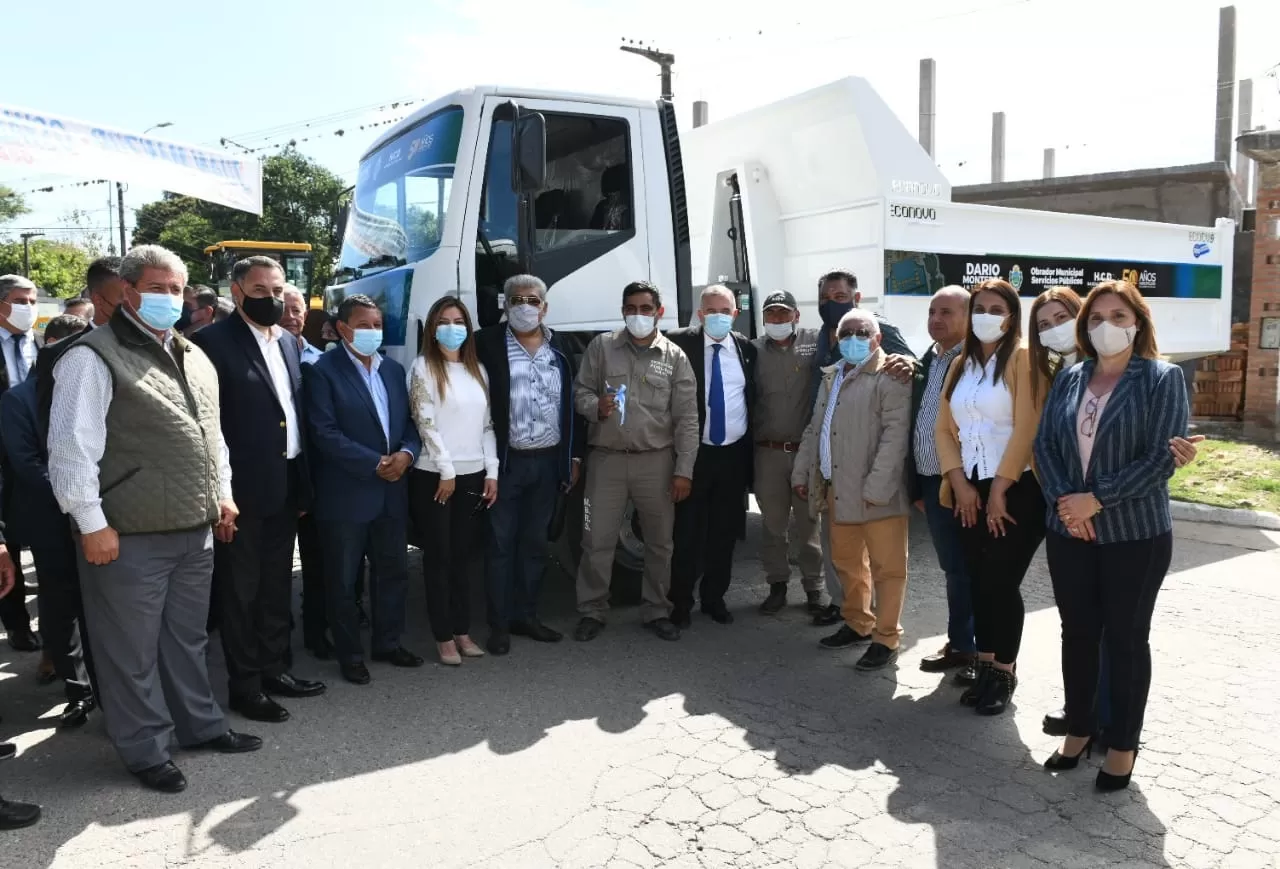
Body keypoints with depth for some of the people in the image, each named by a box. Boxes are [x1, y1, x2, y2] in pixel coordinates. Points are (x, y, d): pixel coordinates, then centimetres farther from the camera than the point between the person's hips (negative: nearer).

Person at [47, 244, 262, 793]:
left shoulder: (194, 358, 13)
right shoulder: (94, 358, -11)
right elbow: (71, 447, -14)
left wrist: (222, 494, 15)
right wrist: (92, 523, -16)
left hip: (194, 530, 7)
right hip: (130, 538, -7)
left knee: (187, 638, 20)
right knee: (132, 650, 7)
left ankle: (200, 725, 35)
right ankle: (145, 751, 22)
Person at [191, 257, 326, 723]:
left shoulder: (288, 341, 11)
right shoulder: (213, 341, -10)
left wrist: (303, 480, 10)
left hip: (286, 484, 7)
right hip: (243, 487, -7)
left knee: (277, 585, 16)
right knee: (240, 589, 6)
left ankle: (273, 668, 30)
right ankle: (244, 684, 17)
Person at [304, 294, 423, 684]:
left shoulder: (394, 369, 11)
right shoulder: (323, 371, -8)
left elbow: (409, 421, 11)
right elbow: (325, 433, -16)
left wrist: (406, 454, -10)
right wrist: (375, 464, -18)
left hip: (392, 491, 6)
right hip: (346, 494, -6)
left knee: (394, 572, 14)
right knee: (343, 580, 6)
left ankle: (388, 642, 30)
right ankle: (350, 654, 20)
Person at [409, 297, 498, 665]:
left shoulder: (478, 370, 12)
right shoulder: (423, 366, -4)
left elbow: (487, 424, 11)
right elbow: (425, 422, -11)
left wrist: (492, 471, 4)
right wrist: (446, 470, -13)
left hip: (472, 475, 5)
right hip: (433, 476, -5)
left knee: (462, 555, 12)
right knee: (439, 556, 2)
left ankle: (462, 631, 20)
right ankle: (444, 636, 10)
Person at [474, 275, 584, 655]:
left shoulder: (560, 348, 8)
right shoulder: (487, 343, -5)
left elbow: (571, 404, 12)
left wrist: (574, 456, 9)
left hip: (549, 461, 4)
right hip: (506, 461, -4)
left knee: (535, 543, 14)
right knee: (501, 544, 4)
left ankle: (526, 616, 26)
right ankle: (499, 624, 15)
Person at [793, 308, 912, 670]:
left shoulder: (890, 376, -9)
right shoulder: (831, 376, 17)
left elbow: (895, 434, -17)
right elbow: (814, 429, 22)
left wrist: (876, 487, -22)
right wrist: (802, 472, 16)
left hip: (876, 492, -8)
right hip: (837, 489, 8)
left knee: (886, 567, 3)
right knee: (845, 562, 19)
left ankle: (886, 639, 15)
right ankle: (858, 623, 36)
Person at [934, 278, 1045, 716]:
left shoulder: (1022, 359, -6)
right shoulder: (961, 364, 13)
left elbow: (1026, 428, -14)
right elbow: (944, 427, 9)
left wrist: (999, 489, -14)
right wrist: (960, 482, -3)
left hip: (1017, 489, -5)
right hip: (970, 490, 6)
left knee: (1001, 581, -3)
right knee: (978, 581, 9)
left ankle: (1004, 673, 14)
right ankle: (985, 667, 21)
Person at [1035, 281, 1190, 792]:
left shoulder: (1163, 378, -4)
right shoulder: (1069, 380, 8)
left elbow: (1161, 459, -13)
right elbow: (1044, 443, 3)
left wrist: (1096, 499, -18)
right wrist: (1064, 500, -12)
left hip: (1134, 534, -4)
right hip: (1069, 531, 4)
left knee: (1126, 638, 7)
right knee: (1077, 633, 12)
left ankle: (1122, 745, 20)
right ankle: (1078, 730, 28)